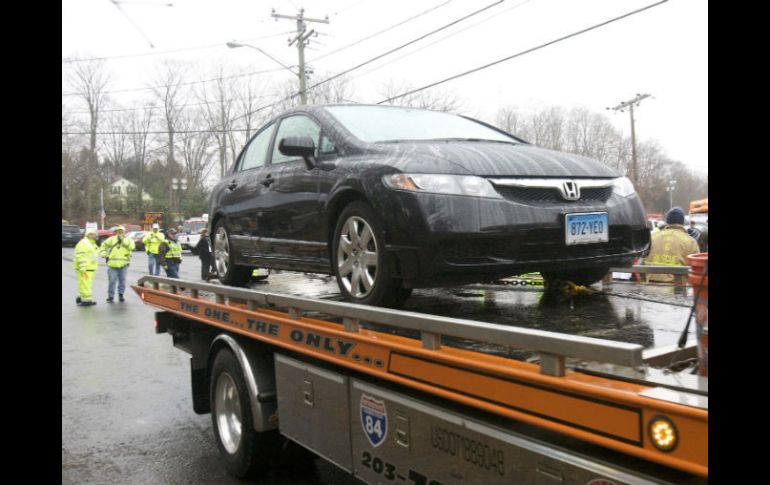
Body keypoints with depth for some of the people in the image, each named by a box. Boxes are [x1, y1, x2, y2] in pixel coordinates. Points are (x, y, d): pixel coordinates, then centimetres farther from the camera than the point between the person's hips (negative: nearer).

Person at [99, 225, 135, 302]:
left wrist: (123, 239, -15)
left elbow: (131, 246, -15)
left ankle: (121, 294, 20)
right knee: (112, 280, -2)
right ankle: (110, 296, 4)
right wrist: (104, 254, 10)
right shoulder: (111, 239, 9)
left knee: (122, 280, 7)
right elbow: (104, 245, 21)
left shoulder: (128, 240, 6)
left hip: (123, 264, 0)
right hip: (113, 264, 0)